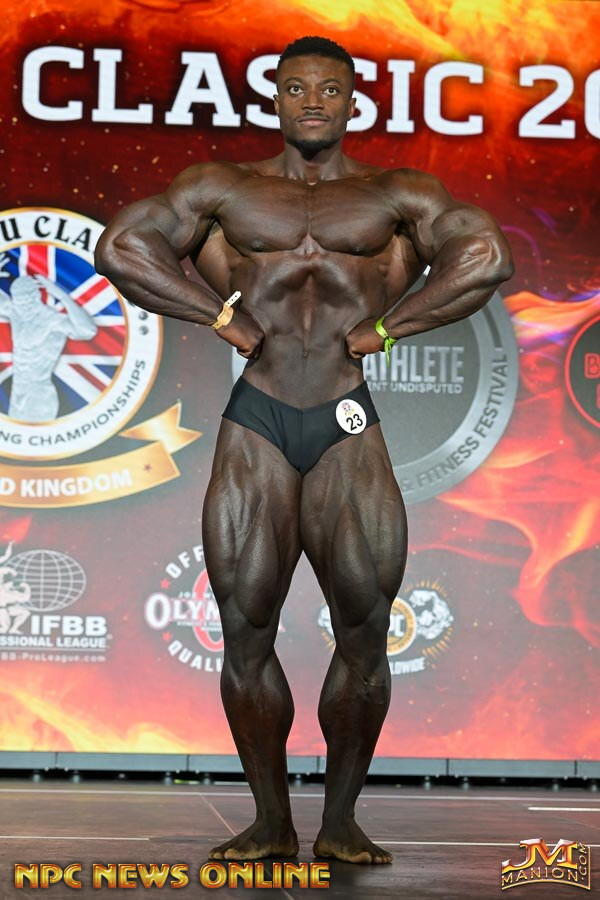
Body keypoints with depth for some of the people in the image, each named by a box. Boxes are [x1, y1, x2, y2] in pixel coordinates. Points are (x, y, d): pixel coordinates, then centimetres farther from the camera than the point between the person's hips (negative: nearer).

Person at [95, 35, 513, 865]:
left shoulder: (395, 196, 9)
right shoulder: (223, 188, 12)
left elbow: (486, 257, -2)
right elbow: (122, 246, 8)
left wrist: (387, 326, -4)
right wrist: (220, 315, 0)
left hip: (348, 429, -1)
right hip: (255, 427, 1)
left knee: (364, 633, -2)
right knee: (245, 633, 0)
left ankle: (340, 822, 10)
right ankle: (271, 822, 11)